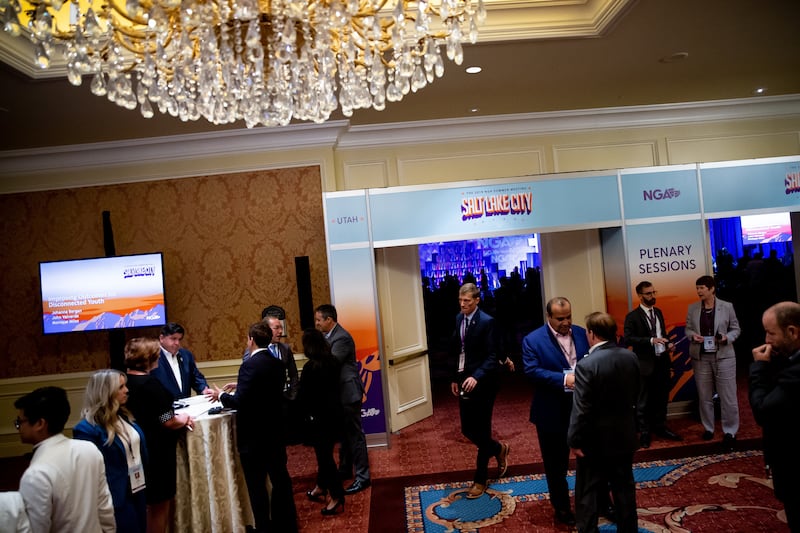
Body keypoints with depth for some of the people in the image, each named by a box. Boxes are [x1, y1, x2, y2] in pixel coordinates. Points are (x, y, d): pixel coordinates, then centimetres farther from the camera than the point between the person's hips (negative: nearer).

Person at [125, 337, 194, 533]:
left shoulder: (125, 383, 2)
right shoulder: (151, 384, -23)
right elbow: (168, 422, -24)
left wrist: (177, 418, 10)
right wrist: (183, 419, -4)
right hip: (158, 452, -8)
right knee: (159, 506, 8)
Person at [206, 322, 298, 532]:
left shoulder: (250, 365, -18)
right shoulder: (278, 364, 4)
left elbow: (240, 402, -22)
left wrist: (221, 396, -3)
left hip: (254, 434, -7)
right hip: (275, 430, 7)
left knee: (256, 484, 6)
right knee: (280, 477, 16)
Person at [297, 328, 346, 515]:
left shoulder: (310, 367, -21)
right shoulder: (332, 362, 1)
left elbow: (302, 396, -14)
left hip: (319, 417, -8)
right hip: (333, 414, 8)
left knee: (324, 455, 2)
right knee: (325, 453, 22)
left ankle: (337, 498, 8)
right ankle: (321, 487, 39)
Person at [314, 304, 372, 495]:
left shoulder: (342, 338, -20)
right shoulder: (330, 336, 9)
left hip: (348, 393, -10)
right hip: (339, 393, 10)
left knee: (355, 435, -2)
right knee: (343, 434, 21)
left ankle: (362, 477, 7)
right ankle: (345, 470, 35)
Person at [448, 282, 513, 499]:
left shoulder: (486, 322, -15)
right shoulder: (459, 318, 6)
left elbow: (492, 356, -18)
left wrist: (476, 377, -31)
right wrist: (455, 377, 12)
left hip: (482, 383, -7)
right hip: (465, 381, 7)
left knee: (481, 431, 3)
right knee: (467, 430, 12)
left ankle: (480, 480, 19)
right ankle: (499, 449, 40)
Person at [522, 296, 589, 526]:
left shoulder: (581, 333, 3)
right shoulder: (532, 340, -11)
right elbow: (531, 371, -20)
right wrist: (564, 379, -28)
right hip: (553, 413, -4)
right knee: (556, 464, 12)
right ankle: (562, 507, 31)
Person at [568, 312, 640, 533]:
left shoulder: (586, 365, -24)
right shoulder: (631, 357, -4)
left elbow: (581, 409, -22)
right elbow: (635, 396, 8)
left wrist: (575, 440, -12)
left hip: (596, 439, -6)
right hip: (625, 434, 6)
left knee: (589, 492, 8)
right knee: (624, 486, 19)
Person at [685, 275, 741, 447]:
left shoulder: (727, 306, -2)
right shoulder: (692, 308, 4)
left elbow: (736, 329, 2)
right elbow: (688, 329, 7)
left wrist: (727, 338, -17)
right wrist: (692, 336, -14)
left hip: (723, 356, -2)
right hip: (700, 357, 2)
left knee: (728, 396, 2)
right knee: (704, 396, 10)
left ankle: (730, 432, 14)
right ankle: (708, 428, 24)